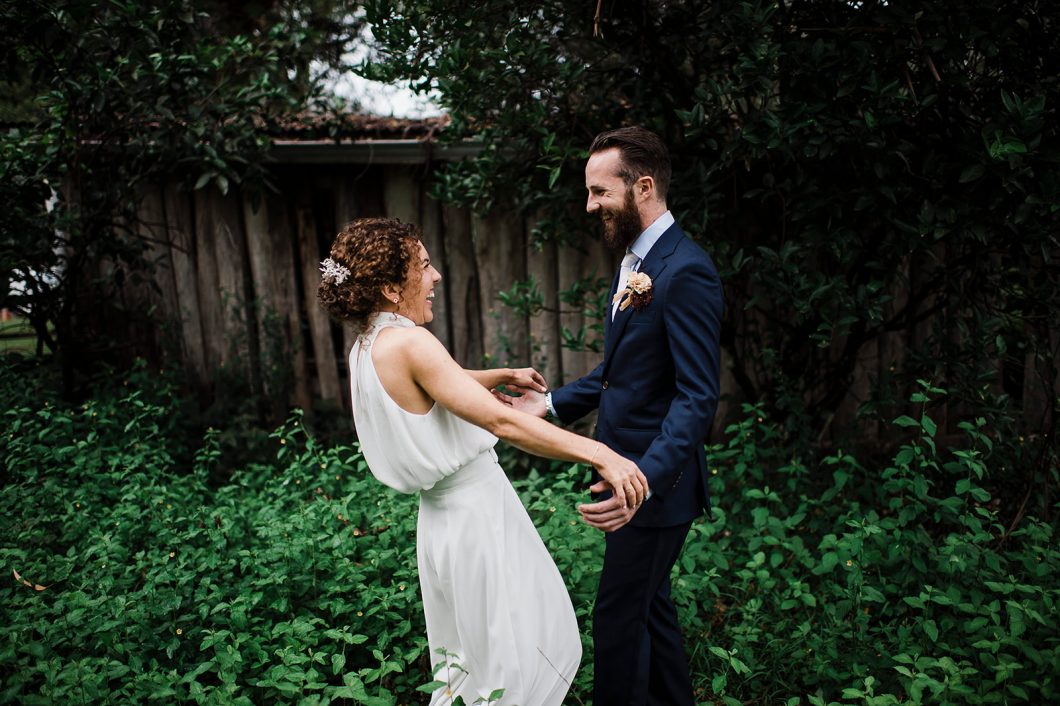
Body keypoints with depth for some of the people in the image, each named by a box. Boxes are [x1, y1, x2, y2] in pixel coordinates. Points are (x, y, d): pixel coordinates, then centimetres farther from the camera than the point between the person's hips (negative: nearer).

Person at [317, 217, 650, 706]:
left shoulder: (367, 347, 5)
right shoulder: (408, 343, -24)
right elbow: (501, 421, -31)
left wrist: (505, 375, 22)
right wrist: (598, 454, -32)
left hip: (442, 514, 9)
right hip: (477, 515, -9)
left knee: (468, 646, 26)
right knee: (516, 658, 10)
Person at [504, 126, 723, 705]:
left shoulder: (686, 271, -21)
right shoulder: (633, 261, 10)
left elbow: (697, 397, -26)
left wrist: (646, 479, -37)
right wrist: (553, 402, 10)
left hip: (655, 480, -10)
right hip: (626, 466, 10)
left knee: (617, 617, 3)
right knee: (650, 602, 22)